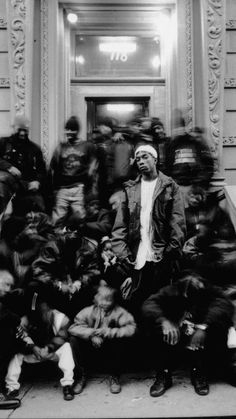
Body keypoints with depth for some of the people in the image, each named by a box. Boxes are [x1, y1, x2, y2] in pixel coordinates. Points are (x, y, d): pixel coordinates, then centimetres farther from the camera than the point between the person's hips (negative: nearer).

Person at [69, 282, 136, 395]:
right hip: (90, 347, 1)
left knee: (121, 340, -30)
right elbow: (73, 327, -18)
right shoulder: (89, 311, -10)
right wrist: (92, 334, -32)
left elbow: (131, 328, -27)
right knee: (74, 339, -21)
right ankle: (80, 377, -1)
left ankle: (115, 378, -6)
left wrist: (109, 332, -36)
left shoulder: (119, 312, -14)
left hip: (110, 350, -1)